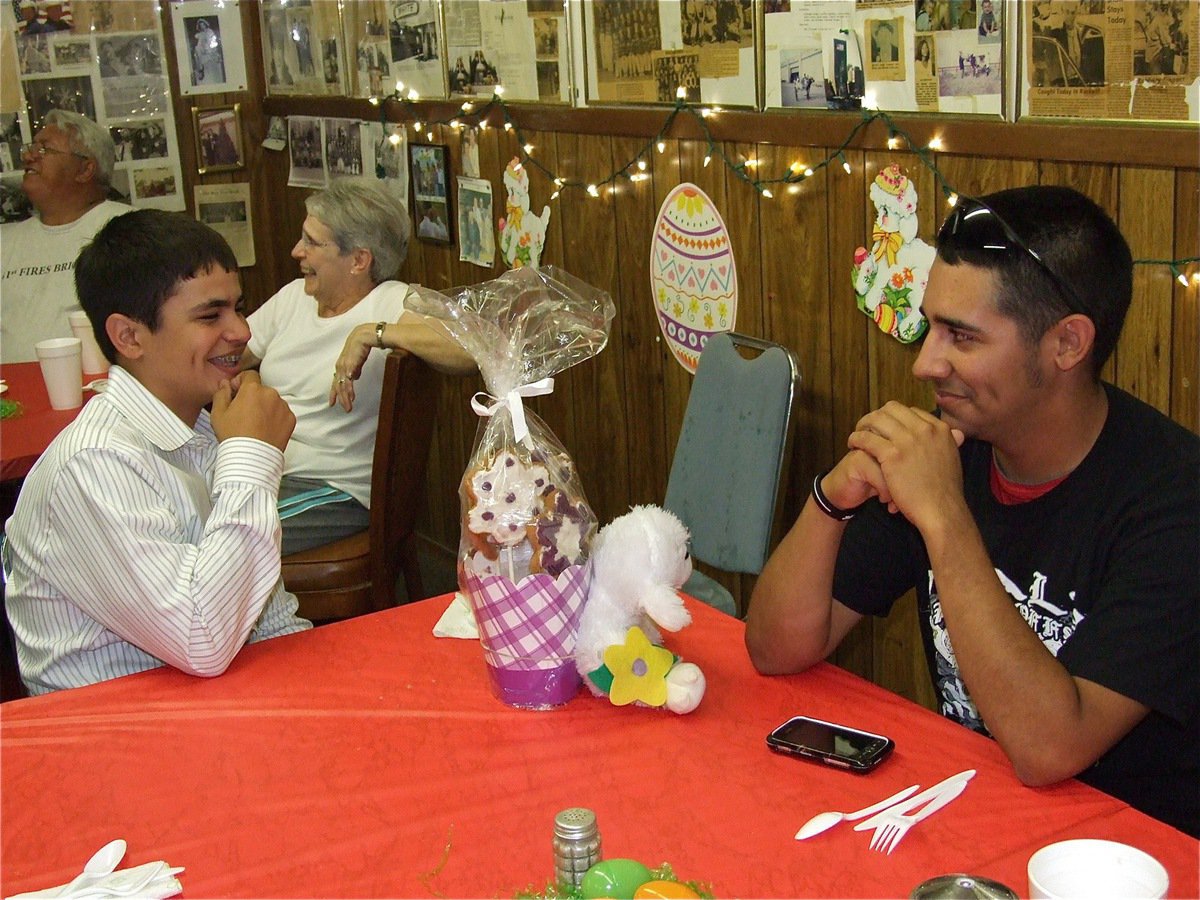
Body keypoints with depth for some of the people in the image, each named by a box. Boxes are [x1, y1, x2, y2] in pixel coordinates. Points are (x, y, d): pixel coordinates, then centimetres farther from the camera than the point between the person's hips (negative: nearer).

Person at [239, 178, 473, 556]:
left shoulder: (394, 303, -10)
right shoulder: (294, 296, 13)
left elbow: (472, 348, -29)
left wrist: (372, 333, -28)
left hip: (335, 492, -7)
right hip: (257, 469, 7)